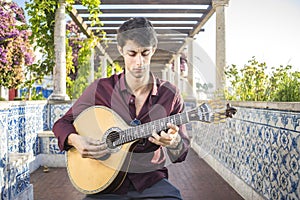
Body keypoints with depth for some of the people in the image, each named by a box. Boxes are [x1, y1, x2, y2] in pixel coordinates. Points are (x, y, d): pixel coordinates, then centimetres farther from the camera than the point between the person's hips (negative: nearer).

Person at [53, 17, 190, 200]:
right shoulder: (101, 89, -2)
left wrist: (174, 143, -19)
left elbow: (182, 153, 5)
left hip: (152, 181, 2)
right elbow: (62, 123, 7)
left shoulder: (170, 94, 0)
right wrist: (75, 140, -15)